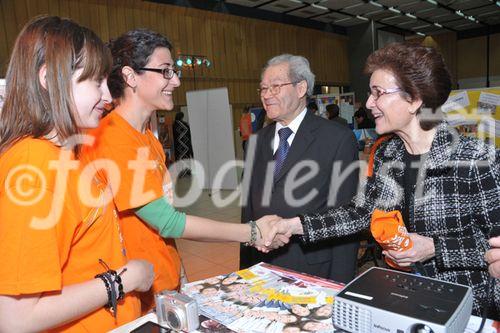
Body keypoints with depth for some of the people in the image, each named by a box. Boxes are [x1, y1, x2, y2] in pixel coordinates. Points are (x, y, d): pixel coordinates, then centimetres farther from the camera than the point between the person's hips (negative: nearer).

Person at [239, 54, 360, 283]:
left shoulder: (338, 139, -9)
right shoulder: (258, 141, 7)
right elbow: (249, 208, 8)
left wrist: (339, 286, -11)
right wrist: (245, 270, 7)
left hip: (313, 271, -4)